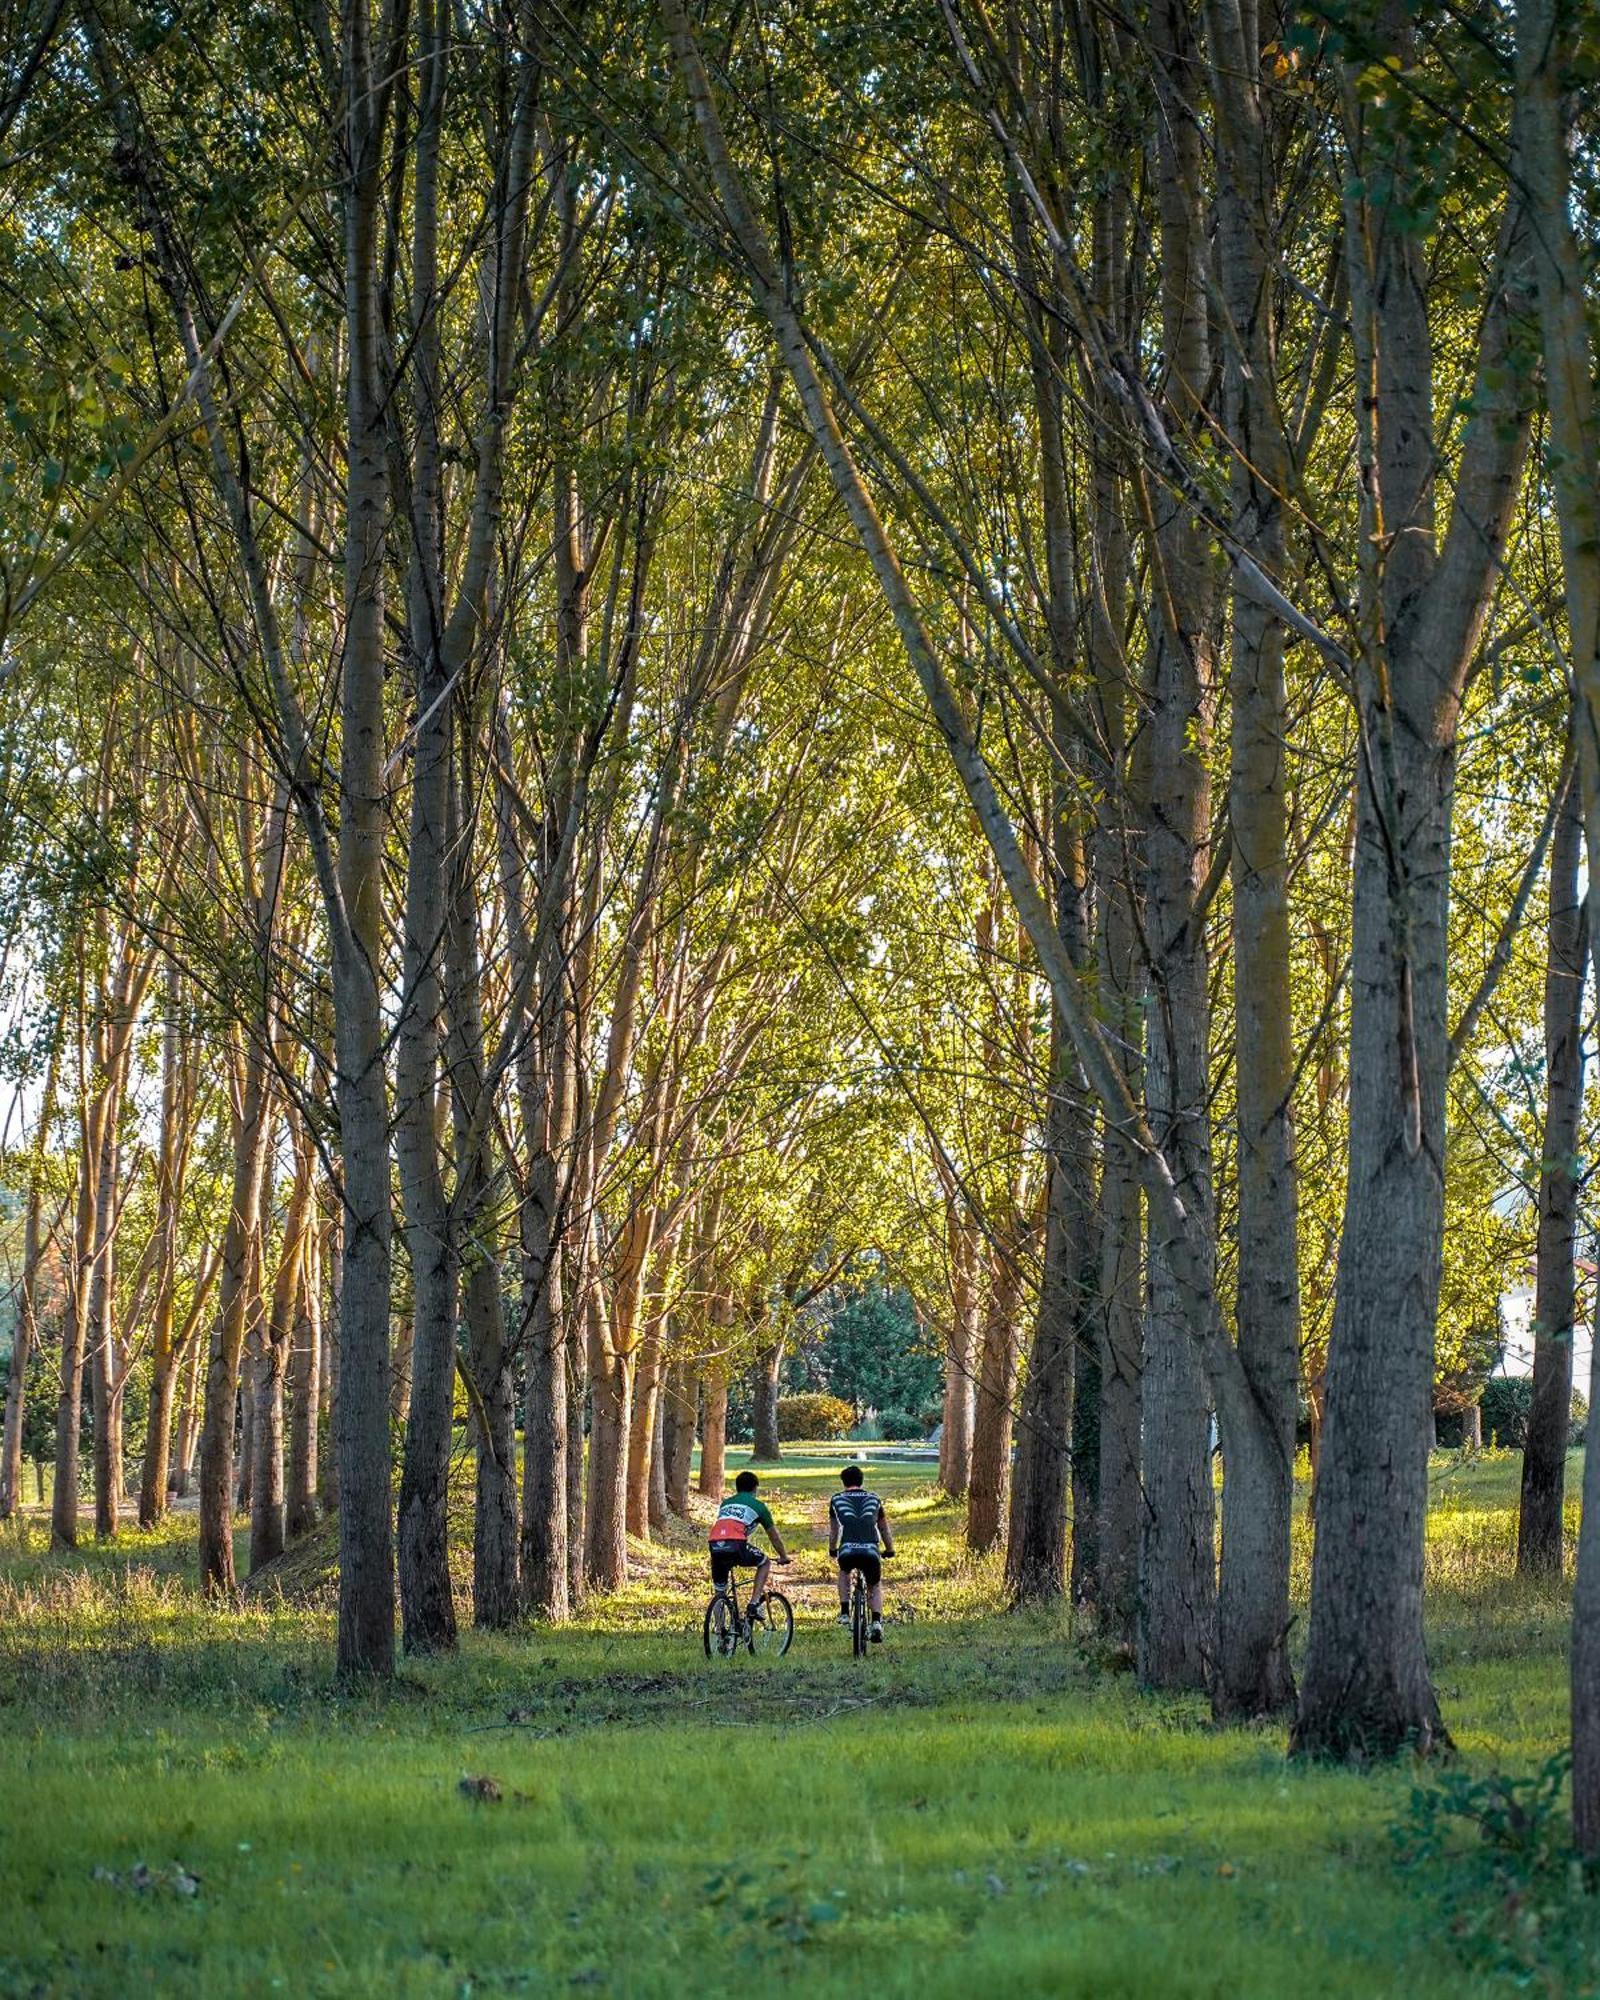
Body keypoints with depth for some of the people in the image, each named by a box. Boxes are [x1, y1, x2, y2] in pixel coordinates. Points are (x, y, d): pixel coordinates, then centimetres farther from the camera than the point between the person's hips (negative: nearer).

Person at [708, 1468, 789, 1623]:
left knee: (719, 1590, 19)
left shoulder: (726, 1503, 32)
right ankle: (754, 1605, 10)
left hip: (715, 1546, 4)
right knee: (765, 1563, 21)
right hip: (736, 1545, -4)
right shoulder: (758, 1505, 19)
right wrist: (784, 1557, 44)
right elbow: (774, 1536, 27)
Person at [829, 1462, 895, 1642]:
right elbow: (885, 1529, 35)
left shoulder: (837, 1500, 22)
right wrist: (890, 1550, 52)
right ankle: (877, 1622, 0)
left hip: (848, 1550, 0)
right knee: (876, 1587, 24)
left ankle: (844, 1612, 19)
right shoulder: (874, 1499, 25)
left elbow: (833, 1531, 34)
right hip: (870, 1551, 0)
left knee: (844, 1572, 34)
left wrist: (832, 1550, 52)